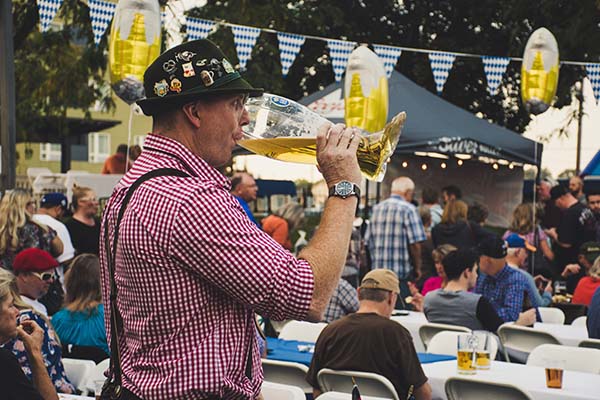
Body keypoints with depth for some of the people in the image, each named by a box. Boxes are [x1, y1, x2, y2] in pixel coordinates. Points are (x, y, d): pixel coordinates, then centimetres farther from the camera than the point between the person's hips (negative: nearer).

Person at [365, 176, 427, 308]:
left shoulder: (377, 208, 11)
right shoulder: (408, 209, -7)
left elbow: (368, 241, 13)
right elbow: (415, 244, -12)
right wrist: (417, 268, 0)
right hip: (401, 274, -6)